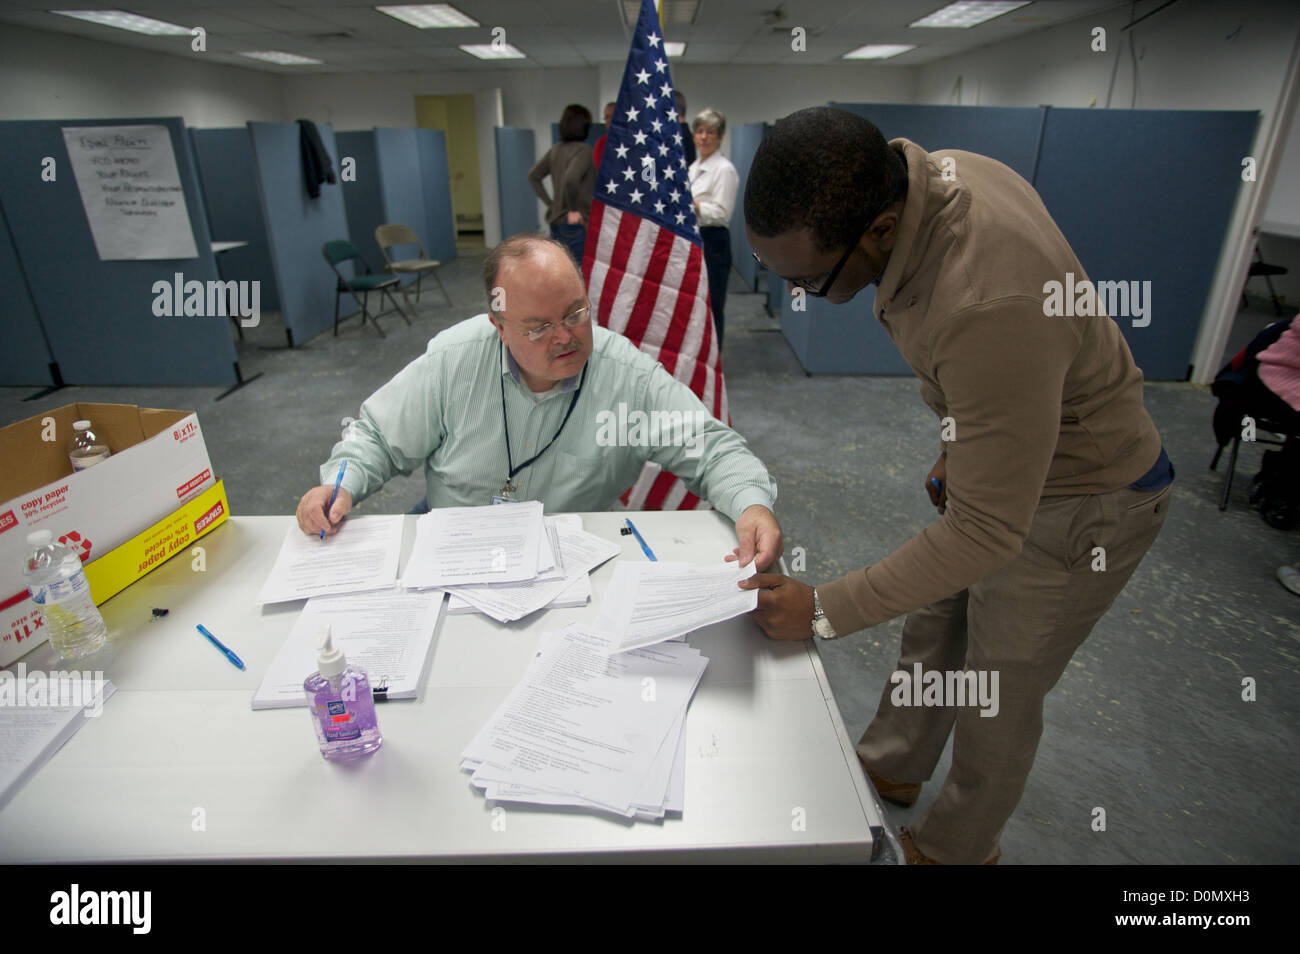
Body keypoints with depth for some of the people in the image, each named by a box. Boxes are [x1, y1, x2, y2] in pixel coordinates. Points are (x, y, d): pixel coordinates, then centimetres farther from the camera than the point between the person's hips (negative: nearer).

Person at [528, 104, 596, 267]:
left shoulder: (555, 149, 10)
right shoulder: (583, 150, -12)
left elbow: (533, 176, 16)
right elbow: (571, 179, -28)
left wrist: (549, 203, 13)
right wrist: (573, 209, -16)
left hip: (556, 222, 8)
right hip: (576, 224, -8)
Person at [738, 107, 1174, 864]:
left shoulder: (991, 313, -42)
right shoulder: (925, 170, -13)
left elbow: (988, 532, -33)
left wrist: (826, 612, -27)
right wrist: (959, 442, 11)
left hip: (1085, 502, -8)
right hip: (1007, 449, 8)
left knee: (999, 692, 11)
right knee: (933, 623, 22)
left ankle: (958, 847, 40)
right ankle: (892, 768, 48)